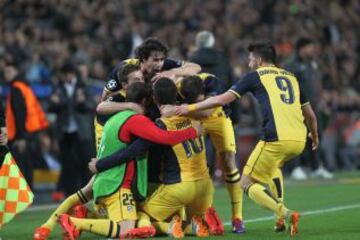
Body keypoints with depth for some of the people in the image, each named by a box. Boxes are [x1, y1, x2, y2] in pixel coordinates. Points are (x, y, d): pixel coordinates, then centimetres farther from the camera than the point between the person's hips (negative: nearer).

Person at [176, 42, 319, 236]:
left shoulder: (256, 76, 8)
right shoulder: (291, 77, 23)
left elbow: (222, 99, 2)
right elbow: (310, 115, 29)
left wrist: (191, 108, 11)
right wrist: (315, 136, 48)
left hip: (276, 139, -7)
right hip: (299, 140, 7)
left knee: (247, 183, 7)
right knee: (274, 166, 37)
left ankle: (287, 215, -14)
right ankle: (280, 218, 20)